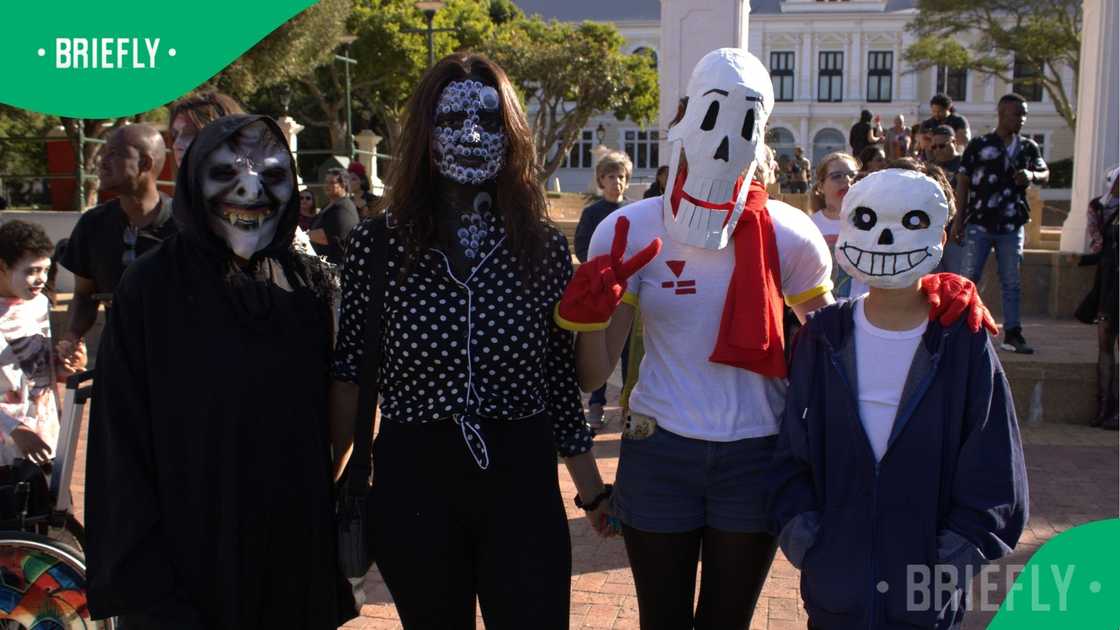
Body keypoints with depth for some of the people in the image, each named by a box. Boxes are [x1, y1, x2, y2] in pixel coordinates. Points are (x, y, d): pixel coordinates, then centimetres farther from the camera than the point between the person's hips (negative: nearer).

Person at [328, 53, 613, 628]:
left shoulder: (544, 247, -1)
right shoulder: (376, 245, -4)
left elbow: (561, 380, 5)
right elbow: (349, 375, 0)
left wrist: (591, 490, 9)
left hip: (521, 488, 0)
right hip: (412, 487, 0)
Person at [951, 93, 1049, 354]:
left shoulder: (1028, 148, 10)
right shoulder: (979, 145, -2)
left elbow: (1045, 174, 16)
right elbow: (963, 181, -1)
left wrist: (1031, 176, -9)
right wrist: (959, 218, -6)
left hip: (1012, 226, 3)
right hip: (979, 224, -3)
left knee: (1012, 282, 6)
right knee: (968, 277, -3)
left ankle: (1012, 334, 13)